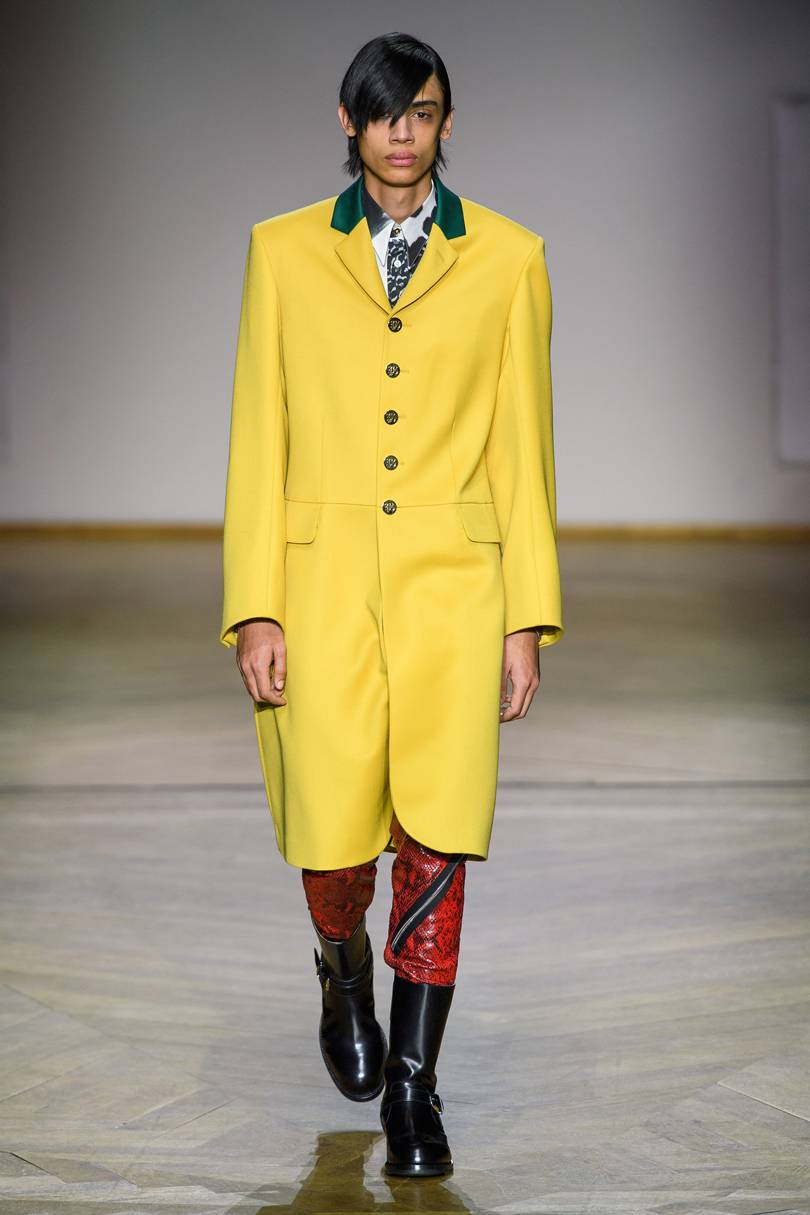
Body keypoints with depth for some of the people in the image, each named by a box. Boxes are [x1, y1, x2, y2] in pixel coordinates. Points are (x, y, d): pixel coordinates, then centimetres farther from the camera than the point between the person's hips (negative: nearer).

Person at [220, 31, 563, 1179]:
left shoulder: (507, 258, 6)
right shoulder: (284, 252, 6)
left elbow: (523, 446, 6)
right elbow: (257, 439, 5)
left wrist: (527, 618, 2)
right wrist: (255, 609, -2)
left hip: (452, 579, 0)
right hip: (323, 577, 0)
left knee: (437, 836, -7)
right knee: (331, 841, 0)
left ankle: (413, 1083, 8)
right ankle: (346, 972, 35)